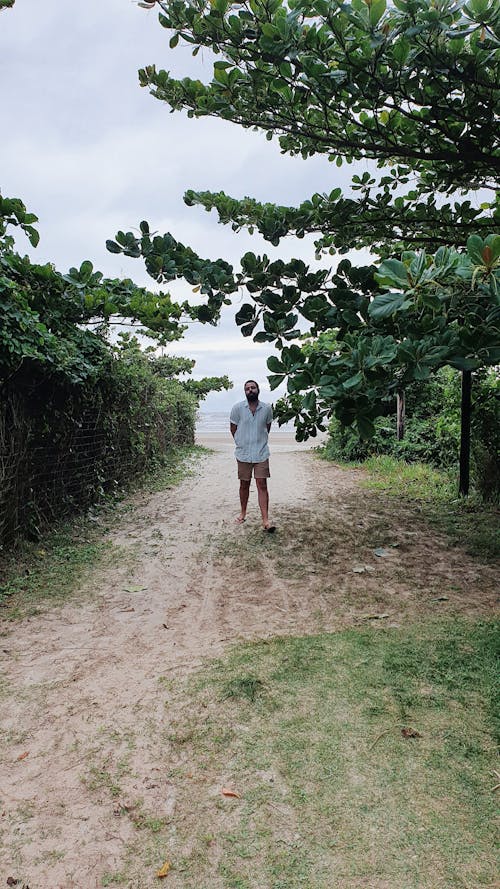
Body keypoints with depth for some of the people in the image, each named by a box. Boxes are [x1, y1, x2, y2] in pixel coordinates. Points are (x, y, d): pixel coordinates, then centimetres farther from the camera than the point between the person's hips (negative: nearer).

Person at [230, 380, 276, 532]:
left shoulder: (267, 409, -2)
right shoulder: (237, 408, -6)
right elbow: (233, 428, 5)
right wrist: (241, 443, 9)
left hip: (261, 454, 0)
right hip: (243, 454, 0)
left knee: (262, 485, -5)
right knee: (244, 485, 12)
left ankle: (265, 520, -5)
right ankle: (243, 512, 31)